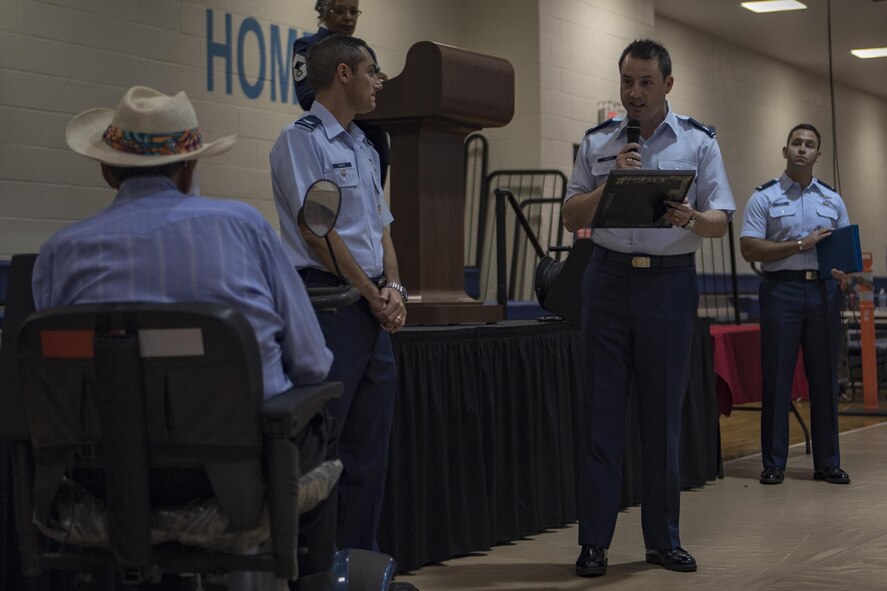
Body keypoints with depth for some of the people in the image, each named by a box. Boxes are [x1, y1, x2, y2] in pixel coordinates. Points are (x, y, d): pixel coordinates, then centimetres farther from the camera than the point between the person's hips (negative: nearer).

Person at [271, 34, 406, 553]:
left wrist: (393, 288, 1)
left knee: (370, 450, 11)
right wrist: (374, 294, -10)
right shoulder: (302, 140, -7)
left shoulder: (365, 149, 20)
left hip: (375, 310, 9)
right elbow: (316, 230, -13)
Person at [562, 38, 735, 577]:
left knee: (664, 414, 6)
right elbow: (573, 218, 6)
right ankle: (595, 542, 6)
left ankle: (663, 539, 17)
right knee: (602, 411, 1)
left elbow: (721, 222, 0)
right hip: (610, 277, 1)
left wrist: (691, 218, -22)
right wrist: (612, 182, -10)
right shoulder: (598, 143, 8)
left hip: (671, 283, -1)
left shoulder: (698, 142, 4)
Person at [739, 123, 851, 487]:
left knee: (825, 378, 5)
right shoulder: (764, 198, 3)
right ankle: (773, 463, 5)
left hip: (823, 290, 3)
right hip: (781, 289, -3)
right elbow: (749, 249, -7)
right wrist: (801, 244, -12)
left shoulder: (833, 200, 15)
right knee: (777, 378, -1)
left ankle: (827, 463, 12)